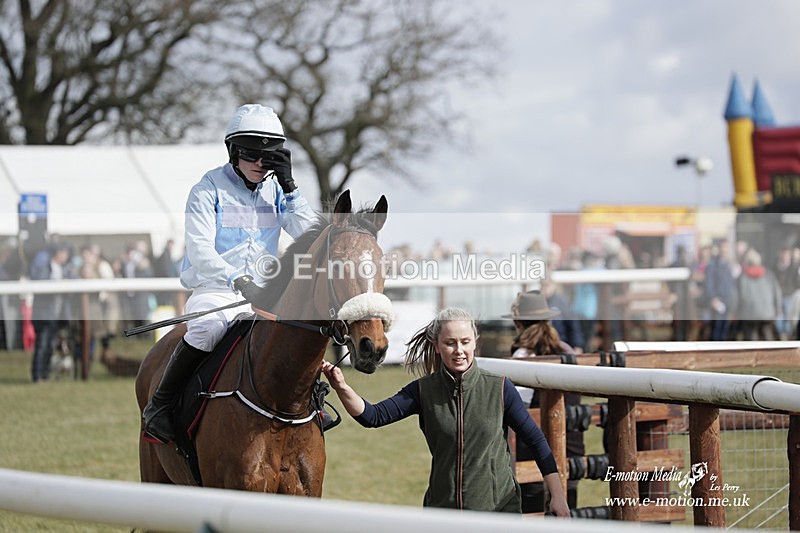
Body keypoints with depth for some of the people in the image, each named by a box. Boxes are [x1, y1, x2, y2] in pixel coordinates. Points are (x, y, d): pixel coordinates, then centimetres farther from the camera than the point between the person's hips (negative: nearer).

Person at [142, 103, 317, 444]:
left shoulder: (276, 191, 11)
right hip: (213, 290, -5)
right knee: (209, 327, -37)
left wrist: (289, 186, -5)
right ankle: (160, 405, -22)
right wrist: (239, 281, -30)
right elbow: (199, 250, -16)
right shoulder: (209, 189, -4)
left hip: (263, 293, 5)